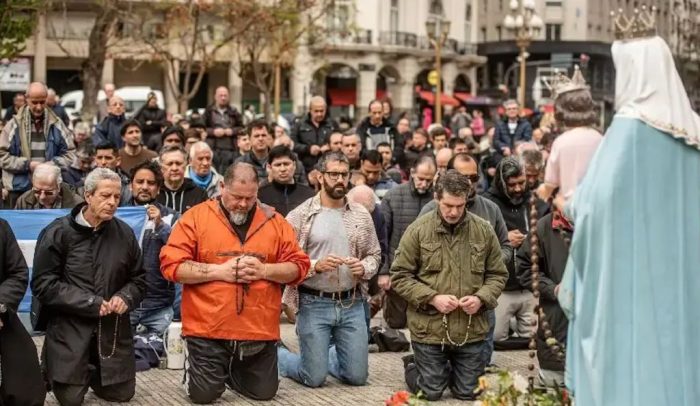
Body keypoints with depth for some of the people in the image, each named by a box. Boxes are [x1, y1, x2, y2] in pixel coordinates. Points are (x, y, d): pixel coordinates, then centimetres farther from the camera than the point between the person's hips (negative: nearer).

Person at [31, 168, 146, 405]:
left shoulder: (125, 233, 2)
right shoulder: (58, 232, -9)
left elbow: (138, 279, 12)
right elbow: (44, 284, -12)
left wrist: (125, 298, -11)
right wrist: (90, 303, -17)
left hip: (113, 329, 4)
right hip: (69, 328, -4)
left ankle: (94, 373, 39)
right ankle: (51, 370, 30)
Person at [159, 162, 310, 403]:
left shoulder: (274, 221, 5)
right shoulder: (196, 217, -4)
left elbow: (299, 266, 4)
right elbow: (171, 265, -9)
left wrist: (264, 270, -14)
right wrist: (219, 271, -17)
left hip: (259, 329, 3)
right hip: (207, 328, -3)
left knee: (264, 393, 10)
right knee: (203, 395, -2)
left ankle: (233, 371, 42)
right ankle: (194, 368, 34)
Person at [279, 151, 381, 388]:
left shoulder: (361, 215, 7)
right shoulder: (300, 215, -6)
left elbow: (374, 254, 13)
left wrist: (364, 268, -8)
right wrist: (316, 265, -22)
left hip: (352, 304, 4)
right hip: (313, 304, -4)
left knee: (357, 377, 6)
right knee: (314, 378, -1)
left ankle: (324, 355, 36)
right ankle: (277, 356, 29)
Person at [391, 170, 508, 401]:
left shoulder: (484, 231, 2)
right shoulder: (418, 230, -6)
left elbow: (497, 275, 9)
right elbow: (400, 277, -4)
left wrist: (481, 298, -11)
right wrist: (432, 298, -16)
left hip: (471, 329, 3)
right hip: (429, 329, -2)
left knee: (468, 394, 12)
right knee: (431, 394, 7)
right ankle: (413, 369, 39)